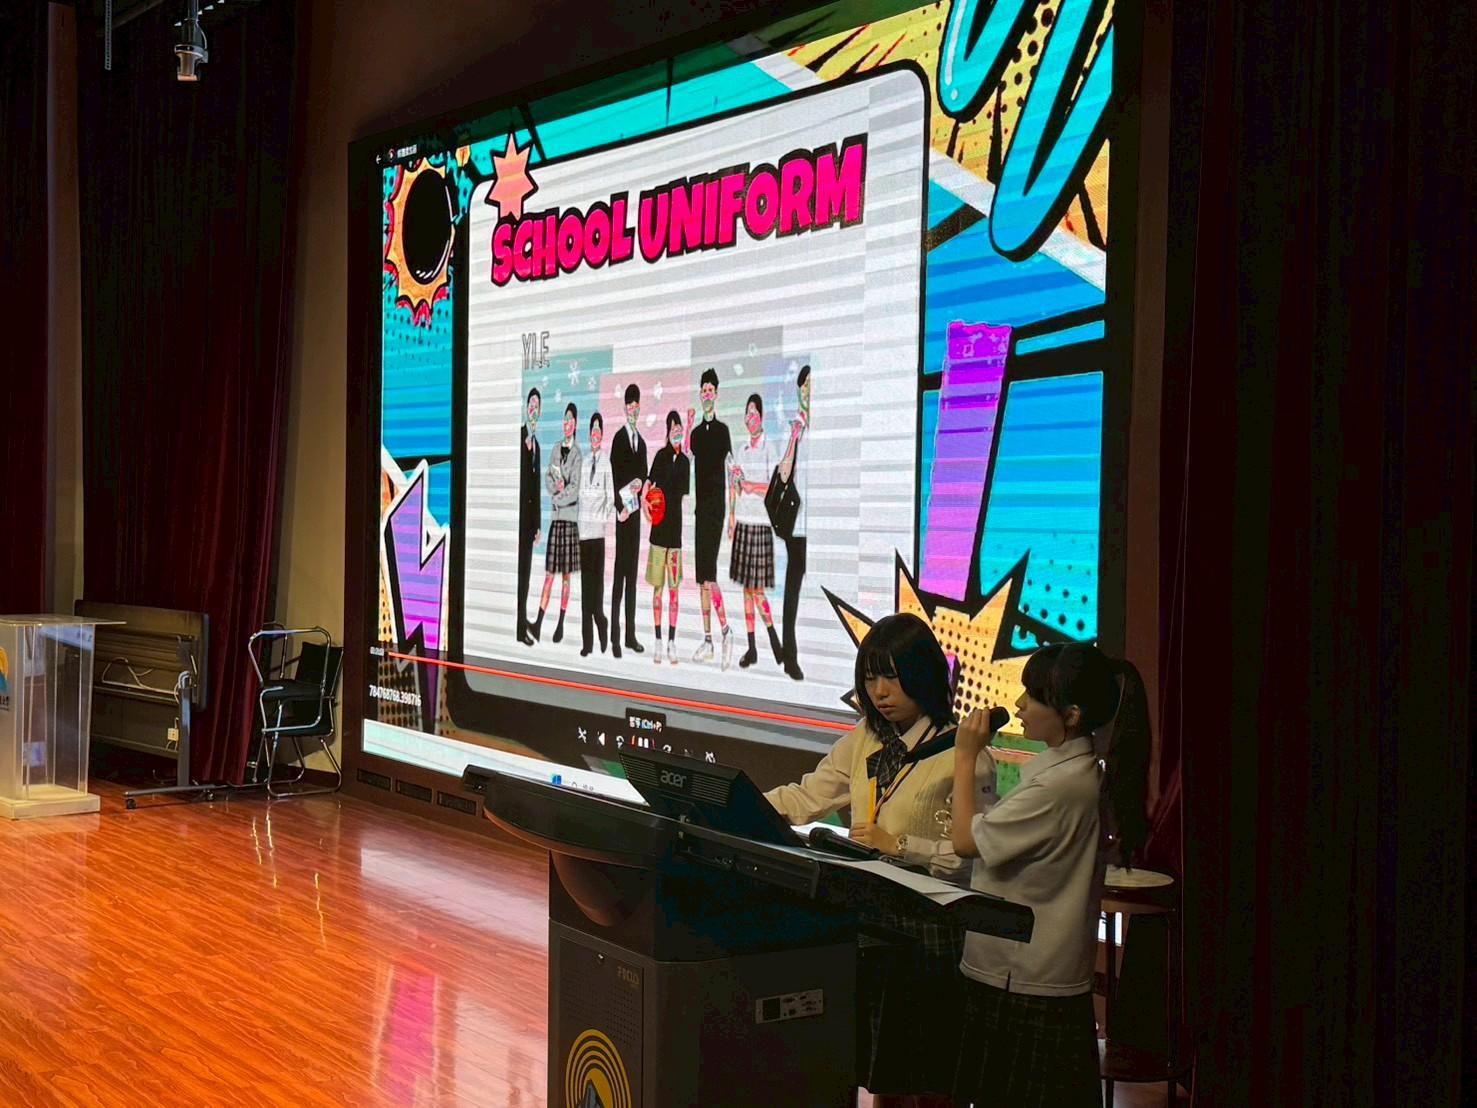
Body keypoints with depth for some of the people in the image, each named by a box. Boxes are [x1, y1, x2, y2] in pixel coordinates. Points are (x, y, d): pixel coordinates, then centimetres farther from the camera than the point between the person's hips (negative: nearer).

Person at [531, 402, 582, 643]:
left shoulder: (577, 452, -5)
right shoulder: (557, 449, 12)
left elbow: (575, 489, -11)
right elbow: (548, 478, 9)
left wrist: (558, 497, -9)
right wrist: (556, 487, -9)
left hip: (570, 517, -5)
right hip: (555, 517, 5)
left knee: (565, 575, 2)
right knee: (549, 573, 3)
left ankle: (561, 624, 7)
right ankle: (539, 624, 0)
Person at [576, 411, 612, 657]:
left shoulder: (607, 462, -3)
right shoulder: (584, 463, 14)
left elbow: (610, 495, -6)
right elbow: (581, 494, 16)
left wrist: (606, 520, -12)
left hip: (600, 531, -6)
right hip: (584, 530, 6)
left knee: (598, 582, -6)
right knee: (585, 586, 7)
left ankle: (603, 636, 7)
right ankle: (587, 642, 10)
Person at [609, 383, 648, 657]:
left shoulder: (641, 441, 16)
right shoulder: (618, 438, -6)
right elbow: (614, 474, -12)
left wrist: (640, 483, -7)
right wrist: (620, 507, -19)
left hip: (636, 507, 7)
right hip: (621, 509, -7)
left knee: (633, 571, 9)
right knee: (620, 570, -8)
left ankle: (630, 634, 13)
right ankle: (615, 637, -6)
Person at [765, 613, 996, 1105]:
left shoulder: (961, 754, -12)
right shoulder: (864, 741, 9)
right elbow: (805, 798, 8)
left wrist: (899, 846, -23)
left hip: (929, 924, -6)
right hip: (868, 918, 6)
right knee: (880, 1066, 15)